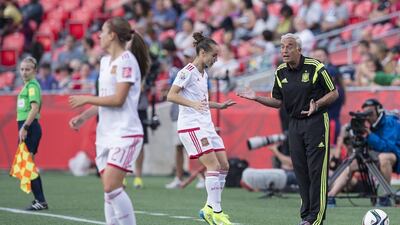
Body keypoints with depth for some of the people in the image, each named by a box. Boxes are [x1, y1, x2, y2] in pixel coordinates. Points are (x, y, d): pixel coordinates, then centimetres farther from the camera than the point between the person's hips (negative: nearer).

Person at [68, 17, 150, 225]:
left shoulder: (126, 60, -11)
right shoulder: (105, 61, 16)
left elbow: (118, 99, -16)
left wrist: (86, 99, -8)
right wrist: (83, 117, 12)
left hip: (125, 133, -9)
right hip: (106, 135, 9)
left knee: (111, 187, -17)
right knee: (109, 190, 4)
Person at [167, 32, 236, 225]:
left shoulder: (203, 74, 17)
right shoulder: (188, 72, -10)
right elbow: (171, 95, -18)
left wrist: (220, 106, 20)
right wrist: (193, 104, -30)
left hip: (206, 125, 9)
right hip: (191, 126, -9)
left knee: (224, 165, 5)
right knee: (213, 165, -15)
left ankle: (209, 208, 12)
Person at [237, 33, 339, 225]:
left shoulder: (315, 68, -11)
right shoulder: (281, 72, 6)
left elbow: (334, 93, -5)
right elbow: (278, 101, 15)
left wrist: (317, 104, -21)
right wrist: (256, 98, 1)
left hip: (316, 121, -6)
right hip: (294, 124, 6)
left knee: (316, 170, -8)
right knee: (300, 171, 6)